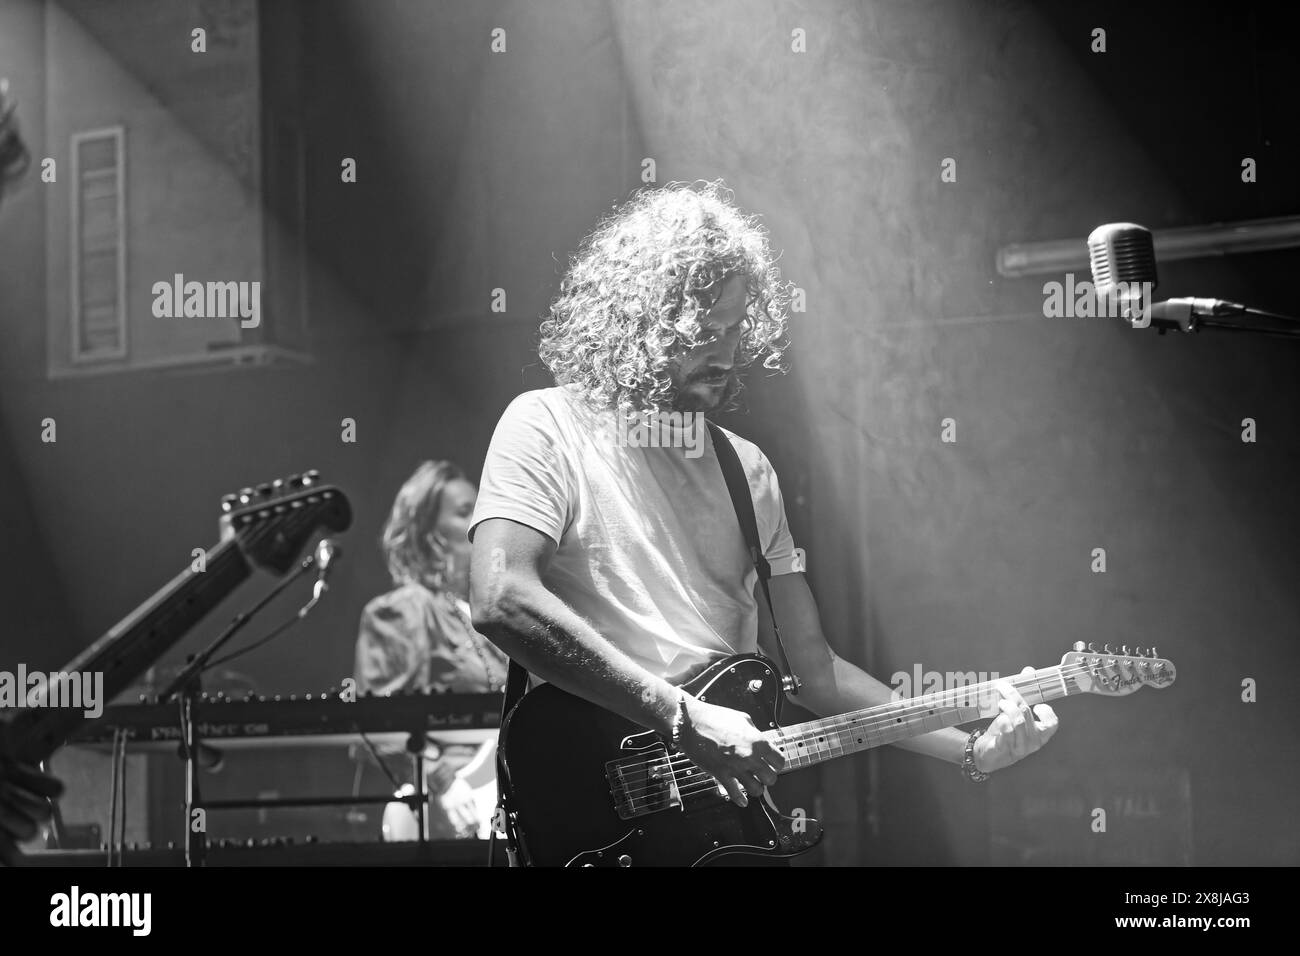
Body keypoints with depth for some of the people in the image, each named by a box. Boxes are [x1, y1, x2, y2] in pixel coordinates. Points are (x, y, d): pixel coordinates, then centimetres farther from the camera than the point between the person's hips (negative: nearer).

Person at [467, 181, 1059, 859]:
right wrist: (684, 719, -18)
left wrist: (971, 750, 3)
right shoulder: (548, 428, -1)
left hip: (736, 800, 5)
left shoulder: (746, 468, 16)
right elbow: (500, 601, -17)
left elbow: (809, 666, 15)